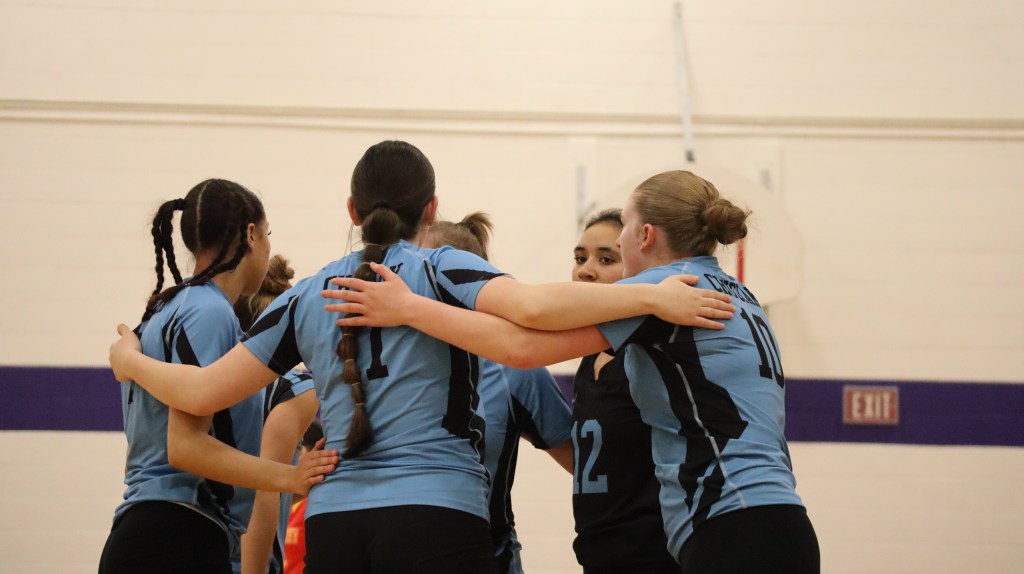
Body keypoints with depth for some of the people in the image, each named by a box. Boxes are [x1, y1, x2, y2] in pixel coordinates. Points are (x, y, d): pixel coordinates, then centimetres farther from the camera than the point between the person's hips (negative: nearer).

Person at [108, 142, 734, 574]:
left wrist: (132, 361, 34)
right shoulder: (440, 269, 1)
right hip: (438, 519, -5)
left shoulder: (307, 296, 14)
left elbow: (203, 392, 15)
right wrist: (652, 296, -17)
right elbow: (530, 307, -20)